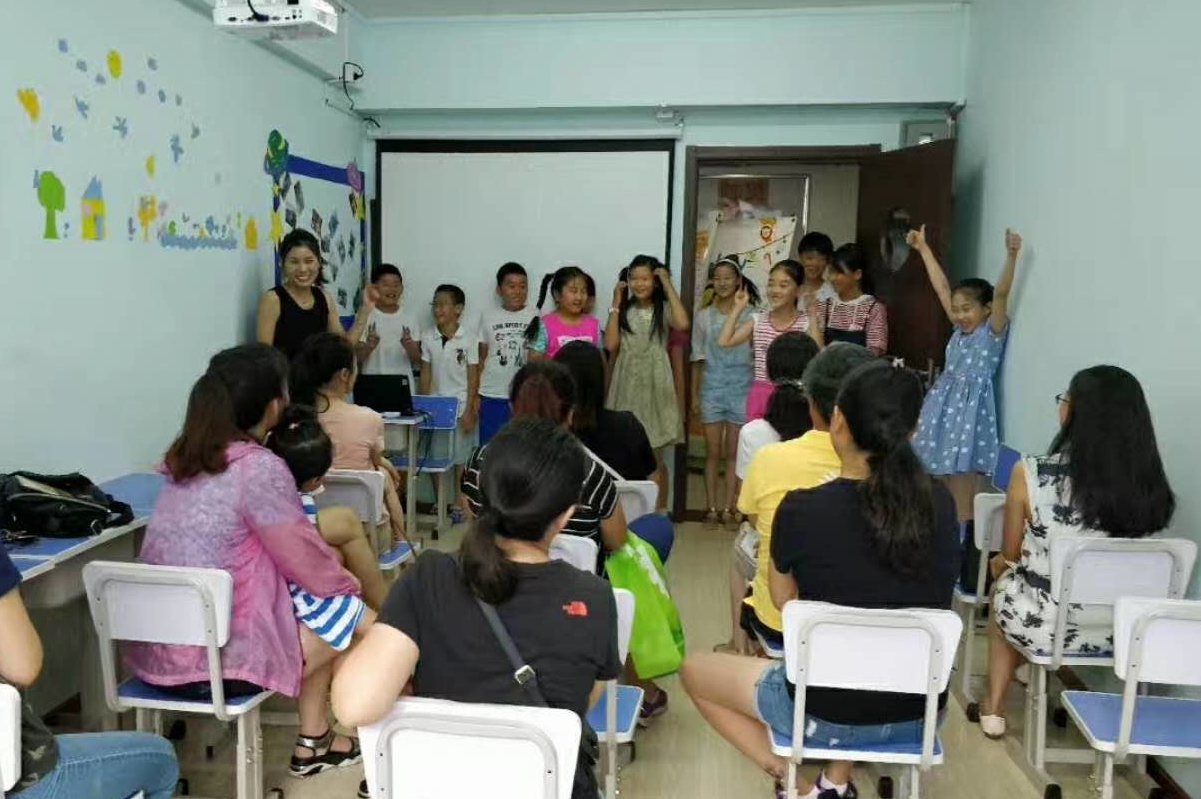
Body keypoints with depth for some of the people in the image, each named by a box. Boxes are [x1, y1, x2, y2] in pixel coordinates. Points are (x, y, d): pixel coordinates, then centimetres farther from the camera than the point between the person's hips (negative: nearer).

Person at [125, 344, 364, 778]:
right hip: (214, 659, -8)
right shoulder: (260, 468, -18)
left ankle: (312, 743, 32)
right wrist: (348, 584, 10)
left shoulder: (186, 459, 6)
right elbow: (306, 562, -9)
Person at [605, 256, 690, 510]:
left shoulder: (663, 309, 0)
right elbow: (610, 345, -6)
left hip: (654, 386, -2)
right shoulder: (624, 310, 7)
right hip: (626, 386, 2)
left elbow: (682, 324, -23)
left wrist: (669, 285, -15)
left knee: (654, 459, 3)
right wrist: (616, 304, -3)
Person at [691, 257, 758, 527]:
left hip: (740, 387, -2)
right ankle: (711, 507, 12)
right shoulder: (703, 316, 5)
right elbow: (698, 359, 8)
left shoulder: (750, 315, -2)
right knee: (713, 451, 6)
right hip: (712, 386, 2)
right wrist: (694, 395, 6)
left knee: (733, 452, 5)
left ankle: (728, 507, 12)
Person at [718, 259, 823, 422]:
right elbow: (724, 341, -4)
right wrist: (738, 307, -1)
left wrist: (813, 316, -17)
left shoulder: (805, 322, -3)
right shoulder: (758, 320, 4)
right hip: (760, 394, 3)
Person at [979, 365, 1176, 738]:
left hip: (1039, 624, -3)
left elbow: (1010, 555, -3)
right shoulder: (1150, 485, -11)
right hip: (1115, 631, 3)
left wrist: (1000, 563, 21)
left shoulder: (1031, 474, -20)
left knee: (1004, 580, 30)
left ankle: (994, 709, 37)